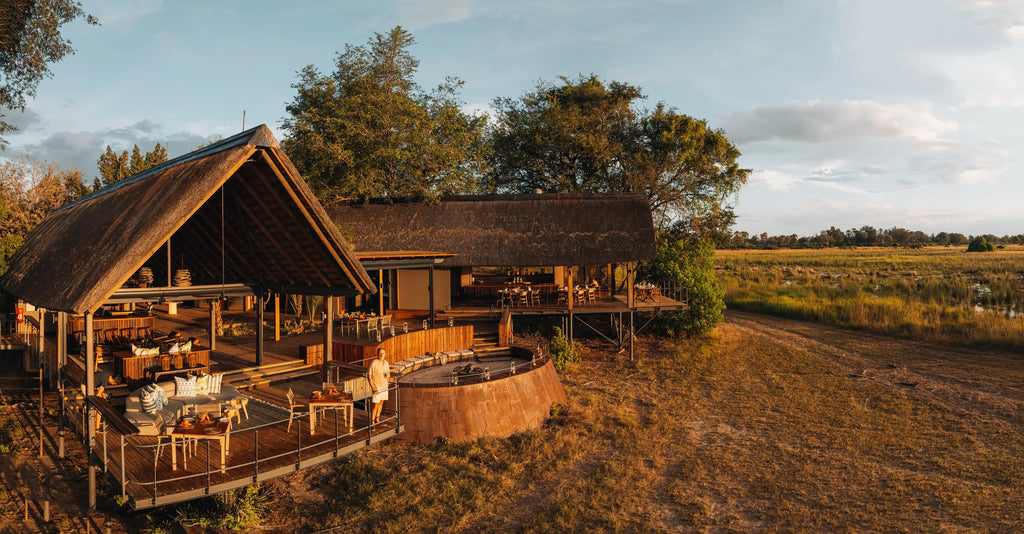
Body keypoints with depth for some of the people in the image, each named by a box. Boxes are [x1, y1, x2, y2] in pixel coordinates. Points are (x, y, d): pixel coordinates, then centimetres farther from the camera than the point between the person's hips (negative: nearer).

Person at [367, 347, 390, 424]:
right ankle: (372, 422, 7)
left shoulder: (386, 363, 2)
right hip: (376, 387, -6)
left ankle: (377, 419, 32)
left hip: (384, 386, 6)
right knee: (375, 405, -5)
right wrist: (373, 388, -20)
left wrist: (388, 375, -14)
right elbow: (369, 376, -14)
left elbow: (388, 374, 12)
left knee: (381, 403, 17)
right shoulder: (373, 363, -17)